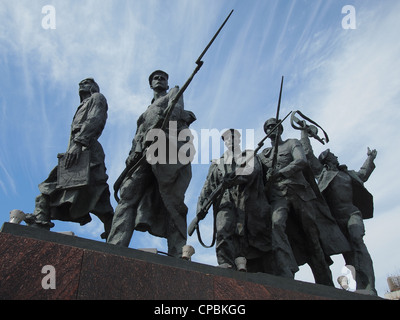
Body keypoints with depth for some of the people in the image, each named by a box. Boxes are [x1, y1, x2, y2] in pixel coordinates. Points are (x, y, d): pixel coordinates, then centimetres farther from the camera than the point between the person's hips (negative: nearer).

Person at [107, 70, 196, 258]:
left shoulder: (174, 93, 28)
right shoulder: (146, 112, 40)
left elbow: (175, 109, 4)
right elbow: (138, 136, 26)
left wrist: (166, 116, -19)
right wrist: (133, 154, 4)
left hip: (169, 144, -5)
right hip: (146, 151, 5)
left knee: (171, 200, -16)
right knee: (129, 194, -15)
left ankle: (175, 256, -22)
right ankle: (115, 248, -26)